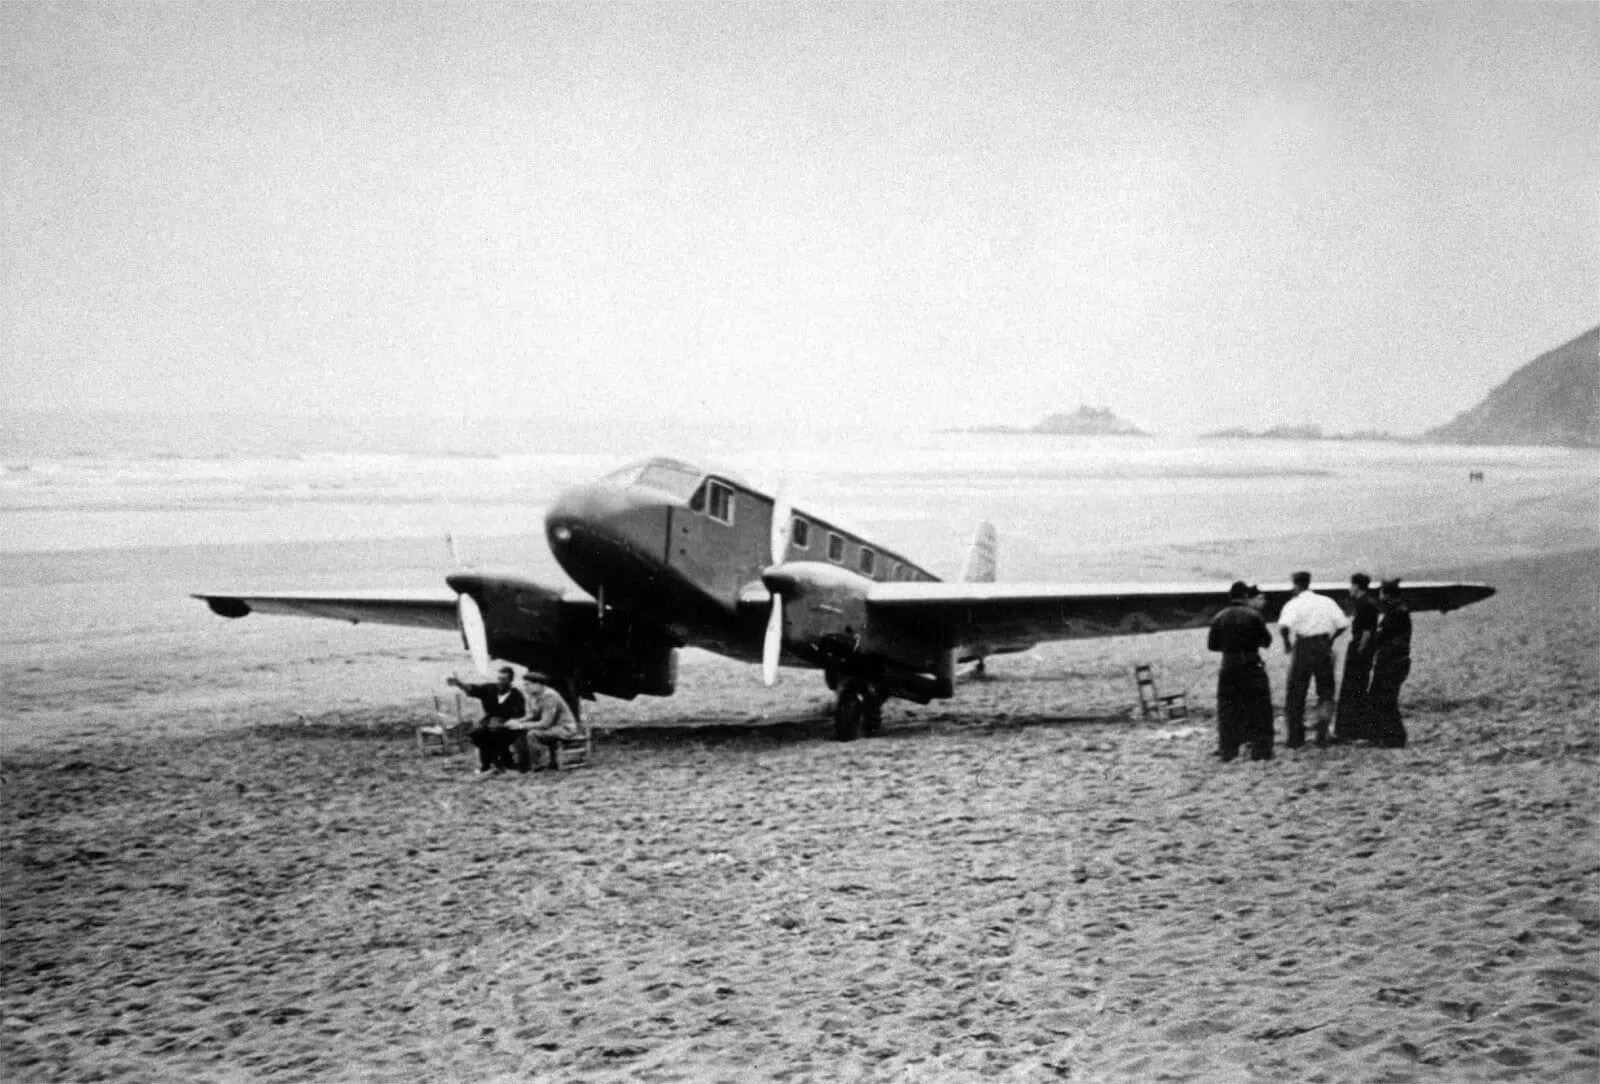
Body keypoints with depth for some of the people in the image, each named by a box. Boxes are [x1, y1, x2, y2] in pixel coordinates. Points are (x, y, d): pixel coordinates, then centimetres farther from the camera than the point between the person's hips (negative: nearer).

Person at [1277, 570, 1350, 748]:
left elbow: (1284, 626, -23)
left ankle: (1296, 738, 11)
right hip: (1324, 647, 3)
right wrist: (1331, 639, 15)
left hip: (1303, 648, -3)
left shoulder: (1293, 604, -6)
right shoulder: (1326, 601, 7)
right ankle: (1322, 734, 1)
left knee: (1296, 694, 8)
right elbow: (1343, 624, 2)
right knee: (1326, 692, 14)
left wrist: (1287, 643, -8)